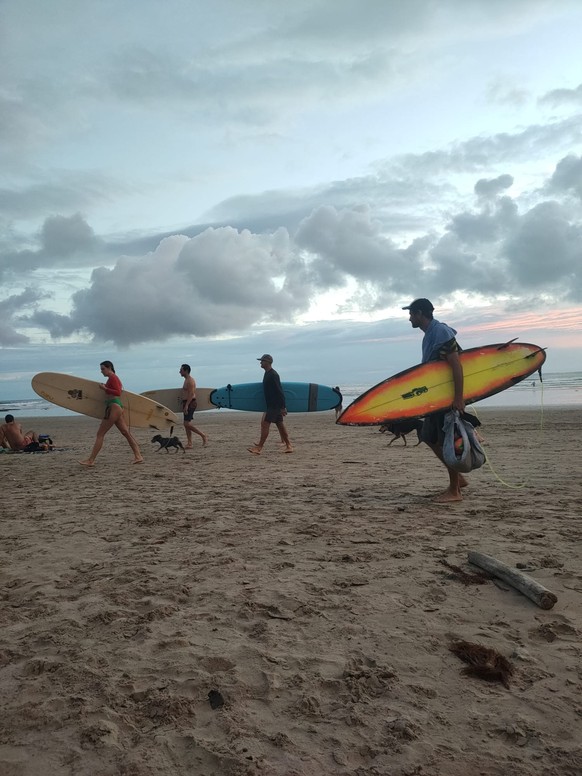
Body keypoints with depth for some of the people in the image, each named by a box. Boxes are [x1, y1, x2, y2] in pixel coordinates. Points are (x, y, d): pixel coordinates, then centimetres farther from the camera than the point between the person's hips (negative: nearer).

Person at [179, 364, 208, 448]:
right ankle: (189, 444, 9)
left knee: (187, 424, -14)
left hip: (190, 403, -10)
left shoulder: (190, 380, -12)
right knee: (186, 424, 8)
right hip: (186, 404, 10)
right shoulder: (186, 380, 19)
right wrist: (183, 405, 19)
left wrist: (186, 405, -25)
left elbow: (191, 394, -21)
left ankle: (204, 435, -6)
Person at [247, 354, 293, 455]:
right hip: (271, 405, 10)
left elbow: (280, 391, -19)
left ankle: (259, 448, -8)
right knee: (280, 425, 11)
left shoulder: (273, 375, -16)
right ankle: (289, 446, 16)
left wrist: (283, 407, -21)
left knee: (265, 424, -10)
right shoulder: (267, 374, 15)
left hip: (275, 405, -10)